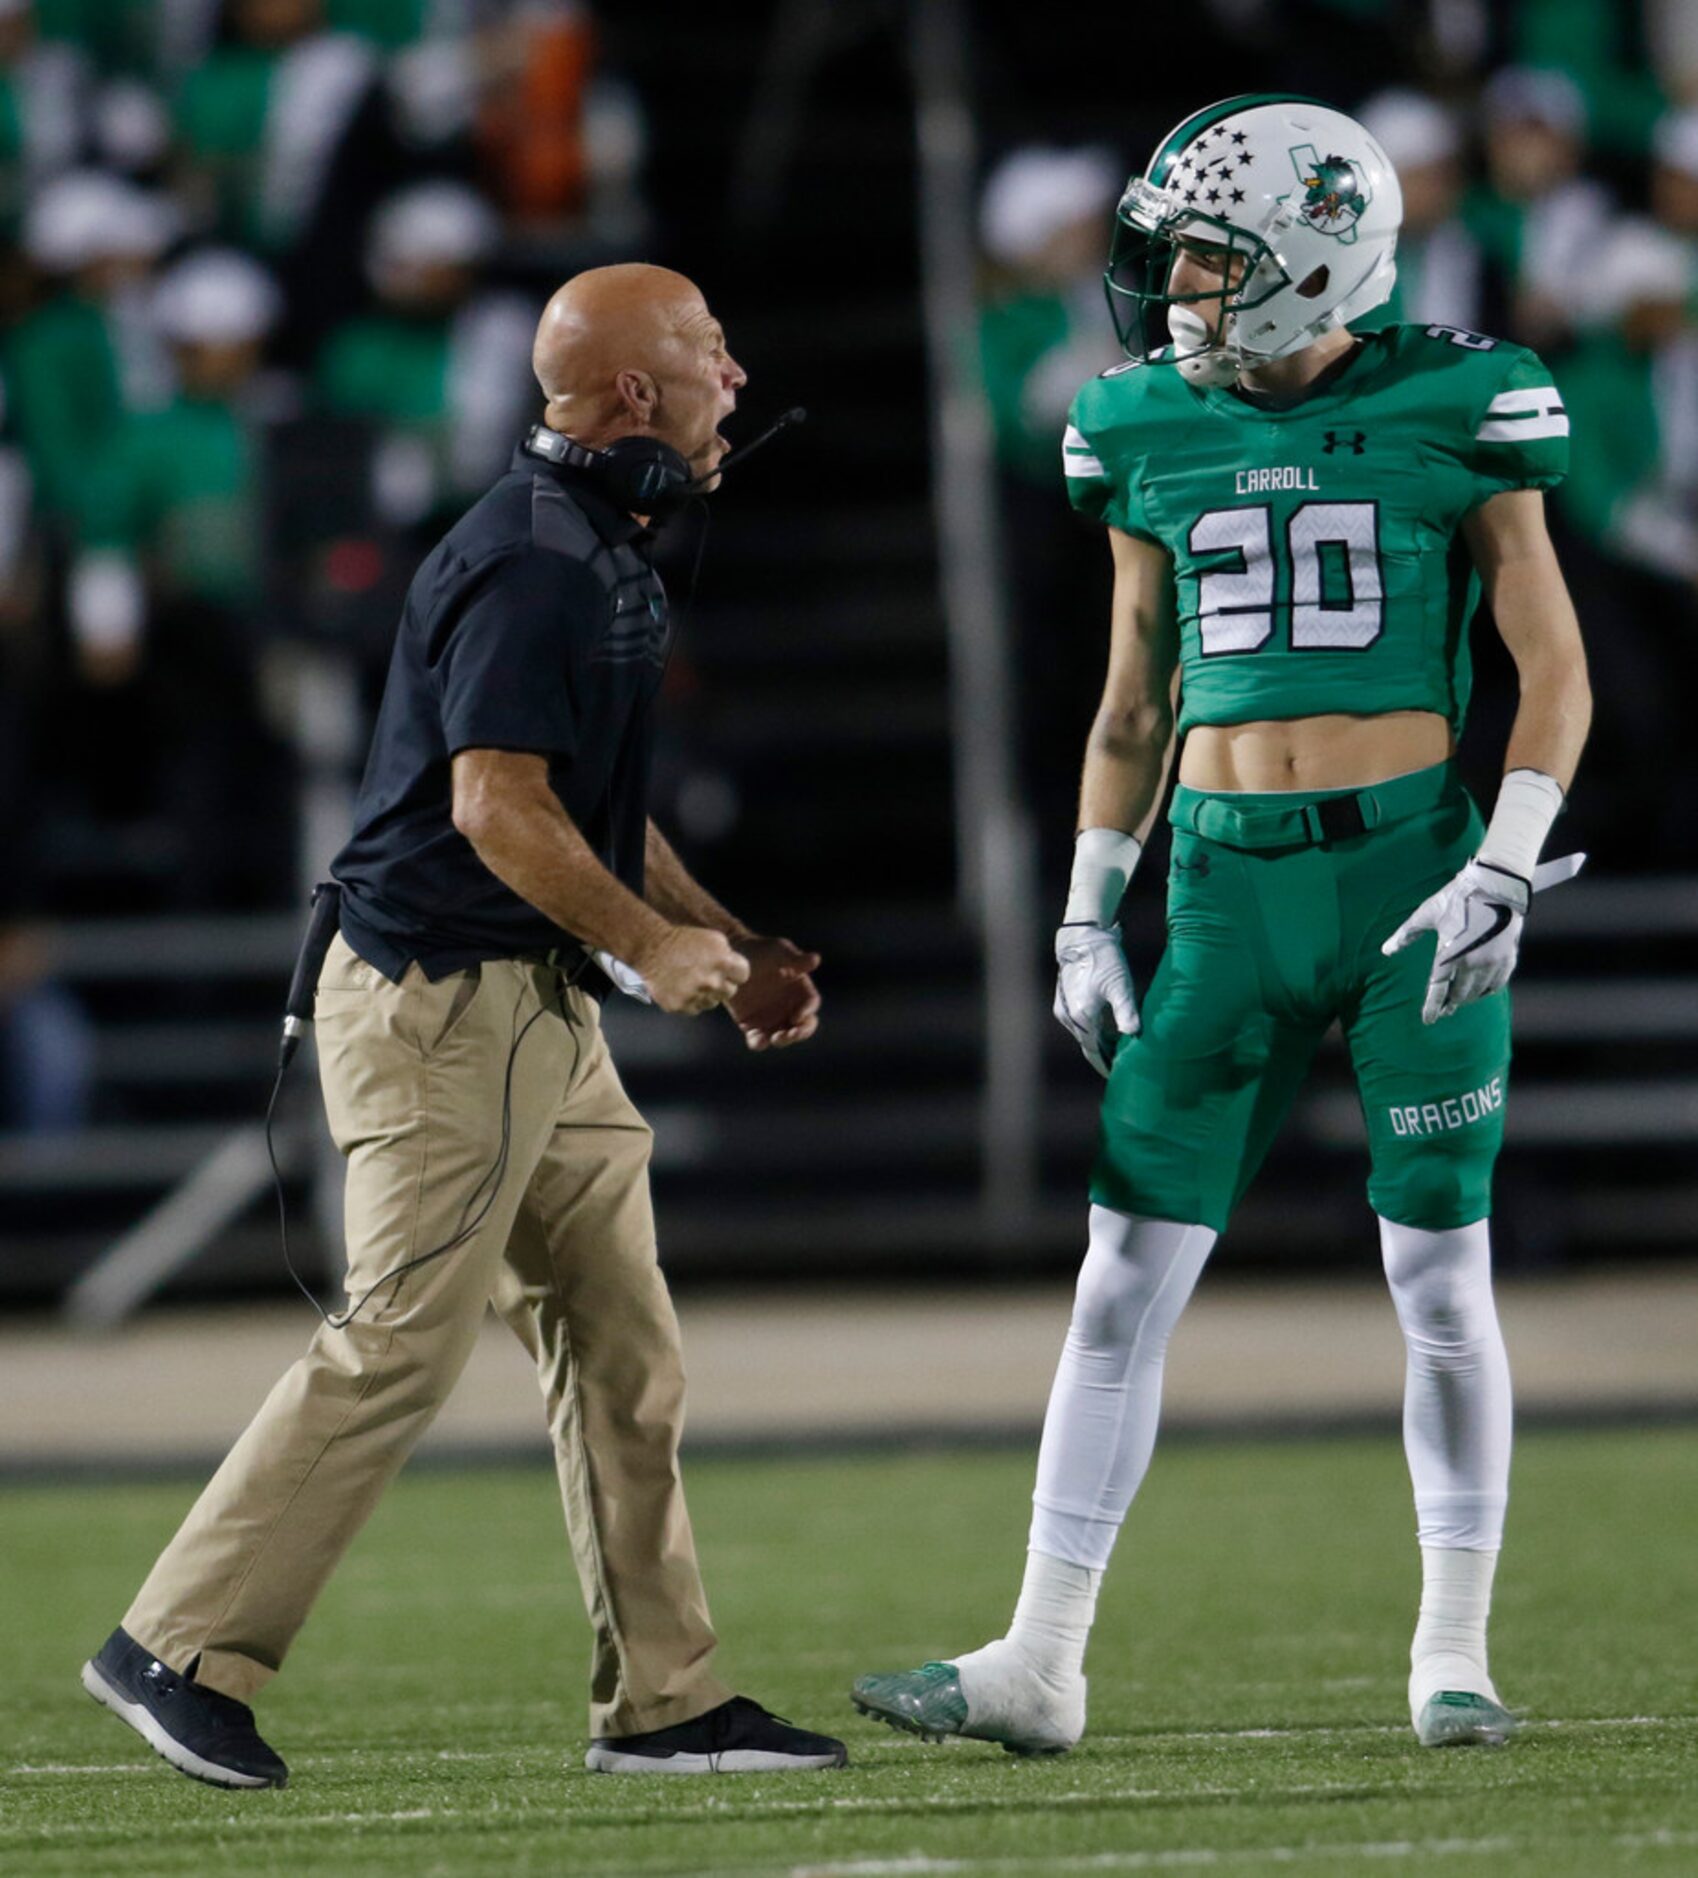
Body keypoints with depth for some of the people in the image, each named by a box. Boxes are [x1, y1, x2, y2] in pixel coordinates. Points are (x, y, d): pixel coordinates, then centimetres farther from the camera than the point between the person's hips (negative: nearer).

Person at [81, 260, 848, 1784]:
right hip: (444, 999, -11)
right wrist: (656, 945, -14)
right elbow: (498, 807, -22)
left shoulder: (602, 554, 16)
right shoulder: (536, 560, -17)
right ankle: (184, 1649, -2)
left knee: (624, 1354, 9)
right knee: (401, 1345, -9)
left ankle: (664, 1701, 12)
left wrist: (730, 948, 15)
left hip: (539, 1011, 11)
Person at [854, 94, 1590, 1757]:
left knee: (1438, 1274, 1)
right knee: (1128, 1273, -1)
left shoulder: (1451, 413, -3)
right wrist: (1087, 916, 10)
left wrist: (1505, 869, -12)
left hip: (1409, 862, -3)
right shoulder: (1155, 433, 8)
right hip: (1226, 886, 3)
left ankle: (1453, 1654, 13)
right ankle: (1041, 1665, 1)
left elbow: (1553, 669, -1)